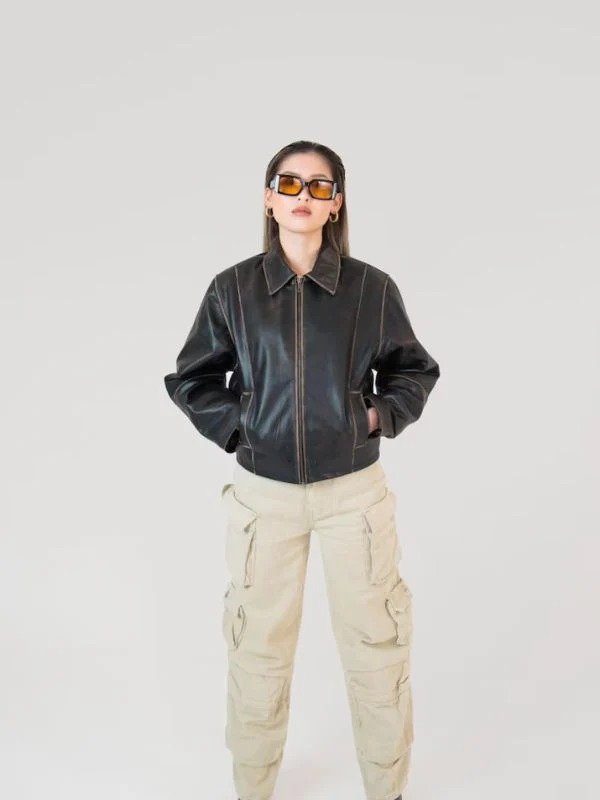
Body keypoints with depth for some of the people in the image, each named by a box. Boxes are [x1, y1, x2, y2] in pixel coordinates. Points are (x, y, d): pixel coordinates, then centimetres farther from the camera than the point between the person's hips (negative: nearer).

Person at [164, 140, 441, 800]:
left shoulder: (373, 287, -2)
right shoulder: (232, 288, -1)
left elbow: (414, 370, 11)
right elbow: (190, 380, 9)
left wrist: (382, 415, -3)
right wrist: (234, 427, -2)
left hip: (354, 490, 0)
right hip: (263, 493, 0)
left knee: (376, 645, 8)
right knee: (257, 650, 10)